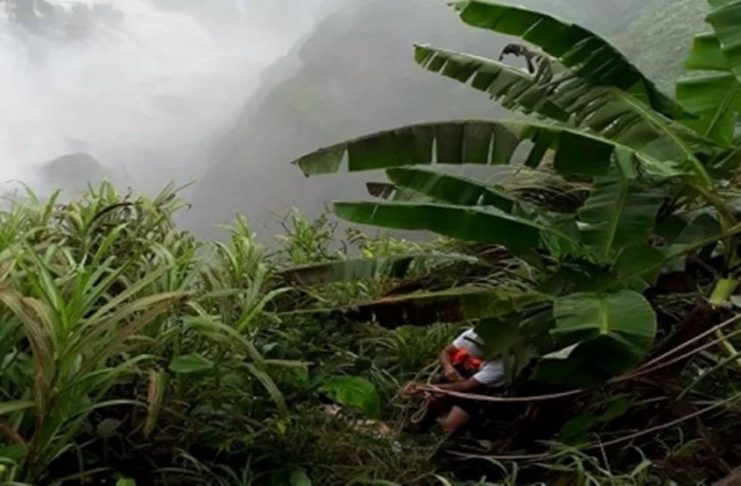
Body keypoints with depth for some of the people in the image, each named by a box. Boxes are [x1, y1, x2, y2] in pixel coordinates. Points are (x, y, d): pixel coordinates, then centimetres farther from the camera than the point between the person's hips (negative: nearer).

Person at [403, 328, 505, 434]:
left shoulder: (499, 363, -35)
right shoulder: (472, 334, -23)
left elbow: (466, 387, -34)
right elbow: (445, 352, -6)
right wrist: (447, 366, -32)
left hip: (478, 391, -5)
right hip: (457, 374, 5)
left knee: (448, 427, -16)